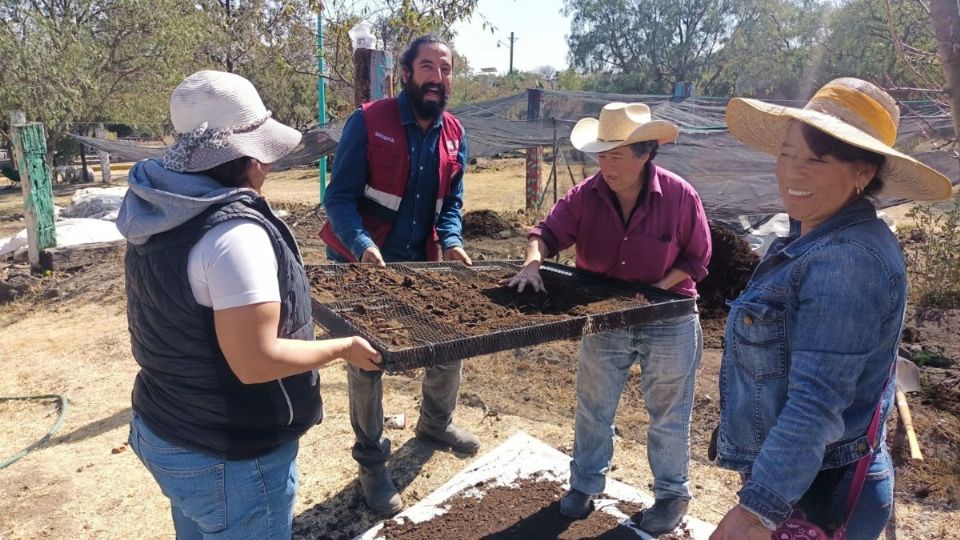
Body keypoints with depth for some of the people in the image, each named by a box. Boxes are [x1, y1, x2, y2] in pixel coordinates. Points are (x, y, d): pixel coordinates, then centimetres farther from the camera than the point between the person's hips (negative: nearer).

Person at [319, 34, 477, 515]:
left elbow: (451, 201, 5)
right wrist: (363, 245, -35)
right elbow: (339, 197, -18)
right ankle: (372, 462, 22)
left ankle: (435, 423, 42)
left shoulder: (454, 134, 2)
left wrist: (451, 242, -15)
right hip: (361, 265, -5)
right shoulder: (368, 122, -15)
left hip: (421, 264, 6)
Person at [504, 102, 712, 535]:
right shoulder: (586, 195, -11)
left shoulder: (680, 196, -16)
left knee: (668, 416, 14)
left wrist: (655, 292, -20)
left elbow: (696, 258, -8)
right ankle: (585, 484, 37)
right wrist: (533, 262, -33)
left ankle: (672, 495, 35)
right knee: (593, 408, 16)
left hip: (668, 322, -2)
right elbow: (548, 232, -12)